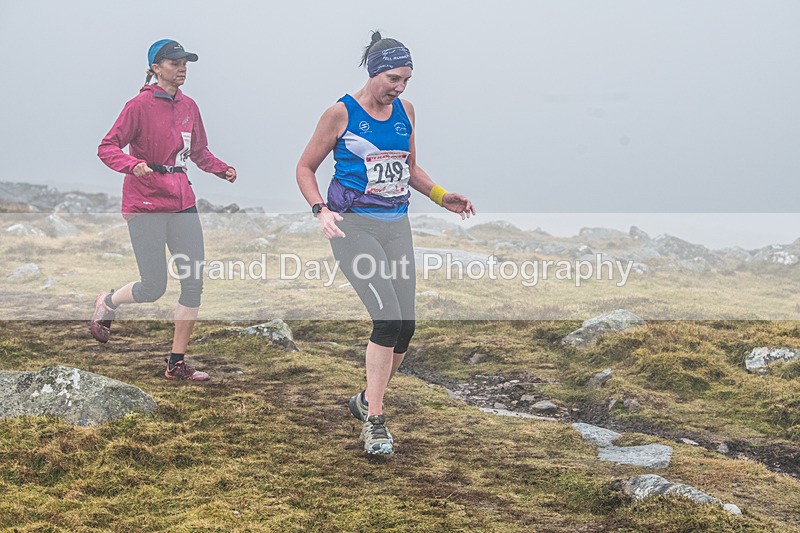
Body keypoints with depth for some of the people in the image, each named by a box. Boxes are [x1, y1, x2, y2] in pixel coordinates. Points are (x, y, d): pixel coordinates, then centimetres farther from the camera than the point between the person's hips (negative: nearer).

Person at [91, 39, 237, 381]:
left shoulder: (189, 106, 10)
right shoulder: (140, 105, -8)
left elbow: (199, 151, 20)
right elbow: (107, 148, -10)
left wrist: (222, 169, 1)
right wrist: (133, 164, -29)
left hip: (182, 202, 6)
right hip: (146, 204, -6)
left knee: (194, 282, 0)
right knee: (153, 288, -4)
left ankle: (177, 363, 11)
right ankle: (107, 303, 30)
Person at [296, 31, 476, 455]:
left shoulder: (405, 111, 10)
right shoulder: (341, 113, -6)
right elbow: (305, 168, 1)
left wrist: (441, 197, 9)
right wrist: (320, 210, -14)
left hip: (396, 225, 6)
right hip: (353, 225, -6)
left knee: (405, 326, 2)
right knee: (389, 318, -20)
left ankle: (366, 401, 24)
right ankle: (374, 420, -10)